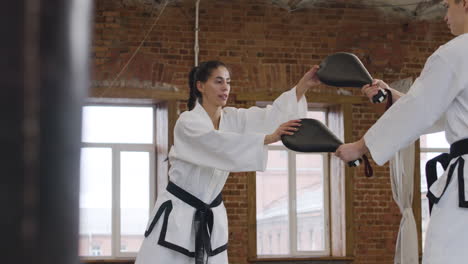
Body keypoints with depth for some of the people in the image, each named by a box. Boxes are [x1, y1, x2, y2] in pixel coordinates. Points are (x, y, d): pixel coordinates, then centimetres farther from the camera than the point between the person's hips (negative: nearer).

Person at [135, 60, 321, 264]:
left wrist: (304, 85, -22)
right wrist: (270, 138, -45)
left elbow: (272, 115, -9)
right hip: (177, 214, -6)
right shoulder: (188, 122, -18)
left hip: (210, 217, 6)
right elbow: (223, 144, -34)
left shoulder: (232, 118, 2)